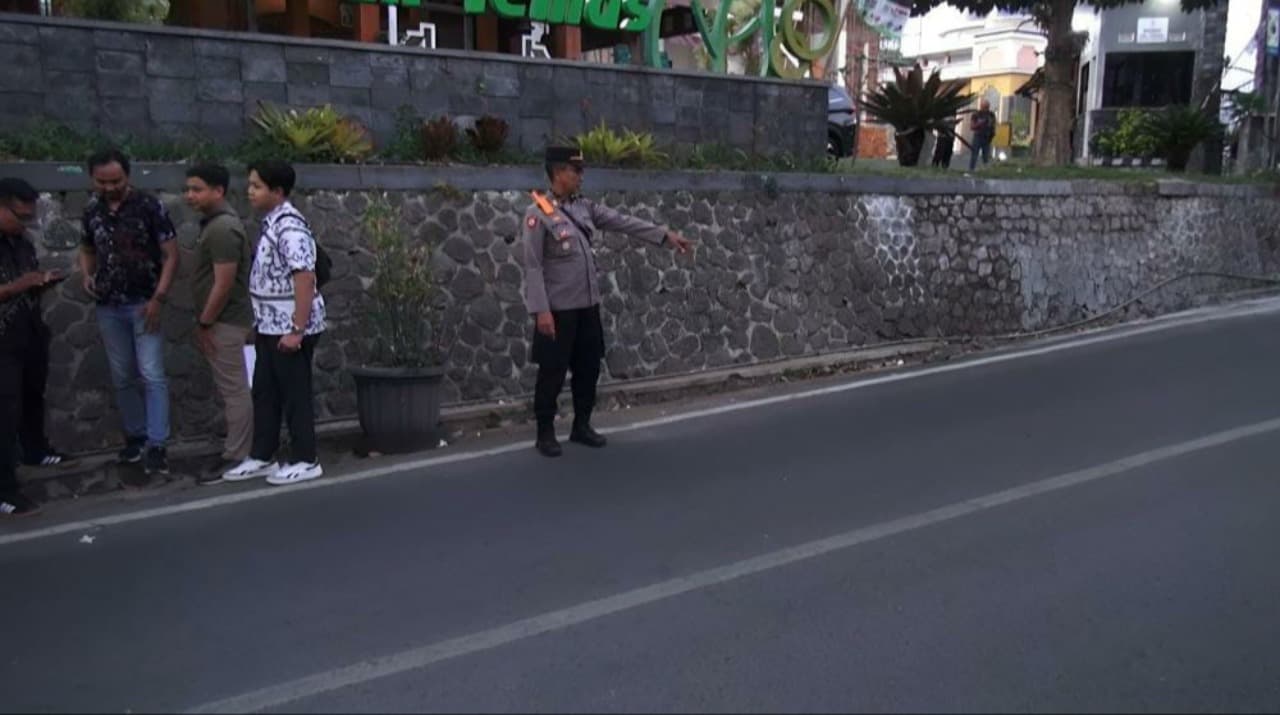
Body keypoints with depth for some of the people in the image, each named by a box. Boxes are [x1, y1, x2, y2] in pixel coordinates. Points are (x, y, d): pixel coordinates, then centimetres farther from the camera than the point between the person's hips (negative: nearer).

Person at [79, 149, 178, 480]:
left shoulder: (149, 206, -10)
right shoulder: (92, 210, 6)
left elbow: (171, 255, -9)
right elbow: (87, 248, 21)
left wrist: (158, 298, -16)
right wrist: (87, 276, 0)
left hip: (143, 303, -5)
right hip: (108, 307, 5)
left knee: (152, 375, -8)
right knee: (122, 377, 11)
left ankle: (156, 444, -5)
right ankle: (135, 436, 22)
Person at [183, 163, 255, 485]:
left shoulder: (222, 228, -19)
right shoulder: (217, 222, 13)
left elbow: (224, 283, -23)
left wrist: (205, 323, -15)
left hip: (224, 322, -10)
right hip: (222, 320, 10)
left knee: (234, 390, -3)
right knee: (233, 388, 15)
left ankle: (235, 458, 3)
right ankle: (239, 447, 23)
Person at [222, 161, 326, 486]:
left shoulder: (290, 227, -19)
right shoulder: (272, 223, 11)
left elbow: (304, 279, -25)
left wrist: (297, 330, -26)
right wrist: (264, 323, 20)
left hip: (289, 328, -10)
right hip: (270, 326, 10)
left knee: (295, 395, 1)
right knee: (264, 393, 15)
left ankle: (306, 461, 12)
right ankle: (262, 457, 25)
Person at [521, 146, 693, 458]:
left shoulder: (585, 207, 8)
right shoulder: (538, 213, -11)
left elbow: (624, 222, 5)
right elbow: (533, 266, -14)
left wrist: (666, 235, -2)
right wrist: (541, 310, -19)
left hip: (588, 305, 7)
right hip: (558, 309, -7)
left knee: (589, 368, 13)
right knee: (552, 373, 2)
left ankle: (581, 426, 27)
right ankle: (545, 434, 16)